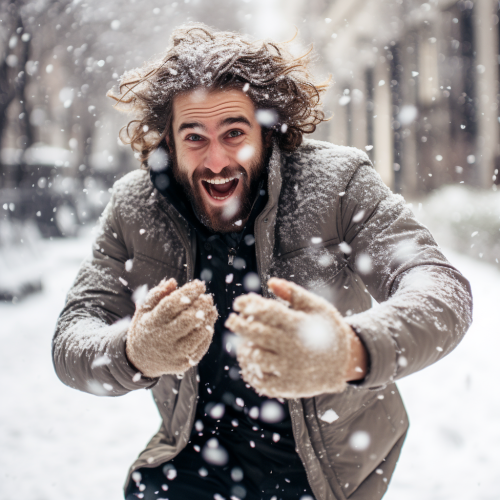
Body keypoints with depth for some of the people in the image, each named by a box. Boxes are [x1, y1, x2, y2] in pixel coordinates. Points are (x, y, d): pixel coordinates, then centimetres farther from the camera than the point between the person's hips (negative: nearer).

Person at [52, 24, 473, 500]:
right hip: (201, 450, 1)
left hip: (329, 457, 0)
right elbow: (71, 341, -10)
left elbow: (441, 287, -24)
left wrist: (352, 352, -47)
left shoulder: (337, 181, -14)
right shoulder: (132, 208, -7)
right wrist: (133, 353, -36)